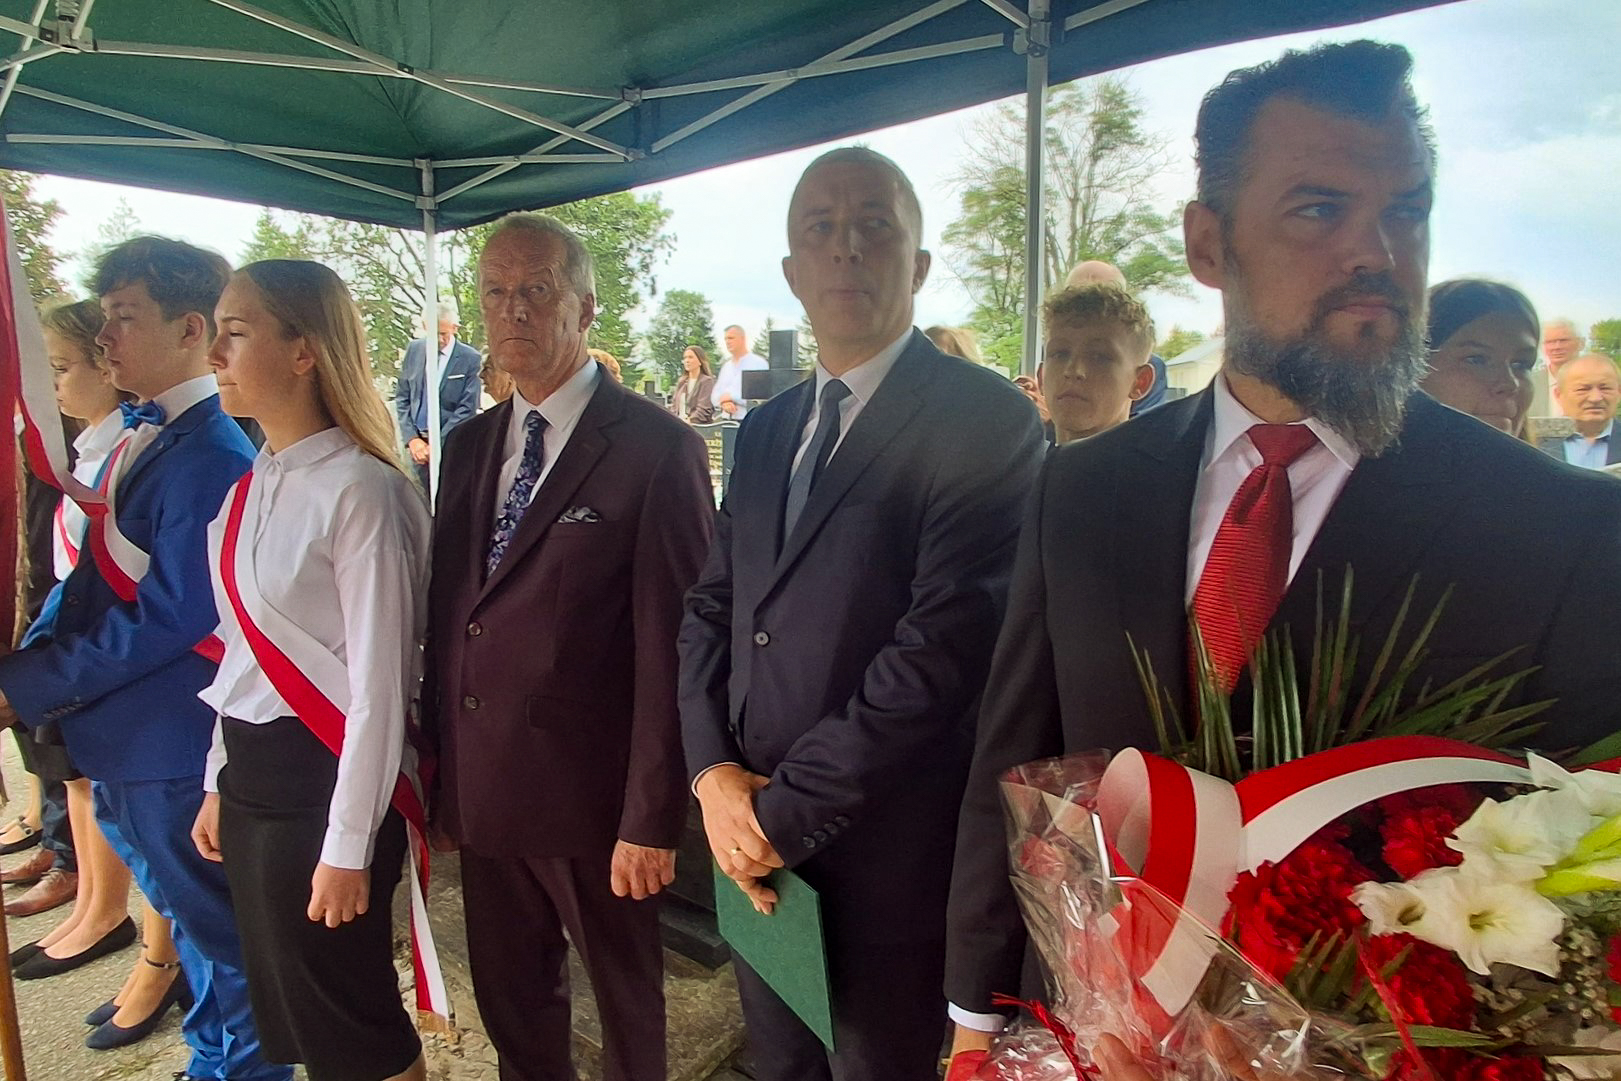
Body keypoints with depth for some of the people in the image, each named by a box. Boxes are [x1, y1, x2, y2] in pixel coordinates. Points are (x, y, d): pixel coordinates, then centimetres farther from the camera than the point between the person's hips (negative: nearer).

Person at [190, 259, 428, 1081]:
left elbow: (378, 685, -19)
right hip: (251, 773, 8)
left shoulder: (359, 489, -19)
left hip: (323, 777, -8)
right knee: (288, 1013, 22)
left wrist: (349, 845, -15)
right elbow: (244, 650, 12)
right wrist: (221, 782, 15)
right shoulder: (251, 486, 6)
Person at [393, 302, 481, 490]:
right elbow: (402, 397, 9)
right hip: (417, 442, 4)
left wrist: (437, 445, -13)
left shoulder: (470, 358, -8)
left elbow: (467, 409, -9)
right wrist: (411, 438, -3)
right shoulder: (414, 349, 6)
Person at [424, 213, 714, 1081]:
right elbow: (447, 615, 10)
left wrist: (652, 818, -15)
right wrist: (440, 767, 10)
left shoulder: (656, 449, -14)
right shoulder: (468, 445, 7)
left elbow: (671, 646, -16)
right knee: (508, 996, 24)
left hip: (589, 794, -5)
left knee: (626, 999, 18)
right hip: (481, 789, 6)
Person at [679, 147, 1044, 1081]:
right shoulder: (766, 430, 10)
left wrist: (785, 809, -16)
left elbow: (945, 647, -21)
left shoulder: (986, 419, -13)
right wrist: (715, 774, -5)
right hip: (755, 847, 6)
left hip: (889, 862, -6)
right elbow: (710, 611, 9)